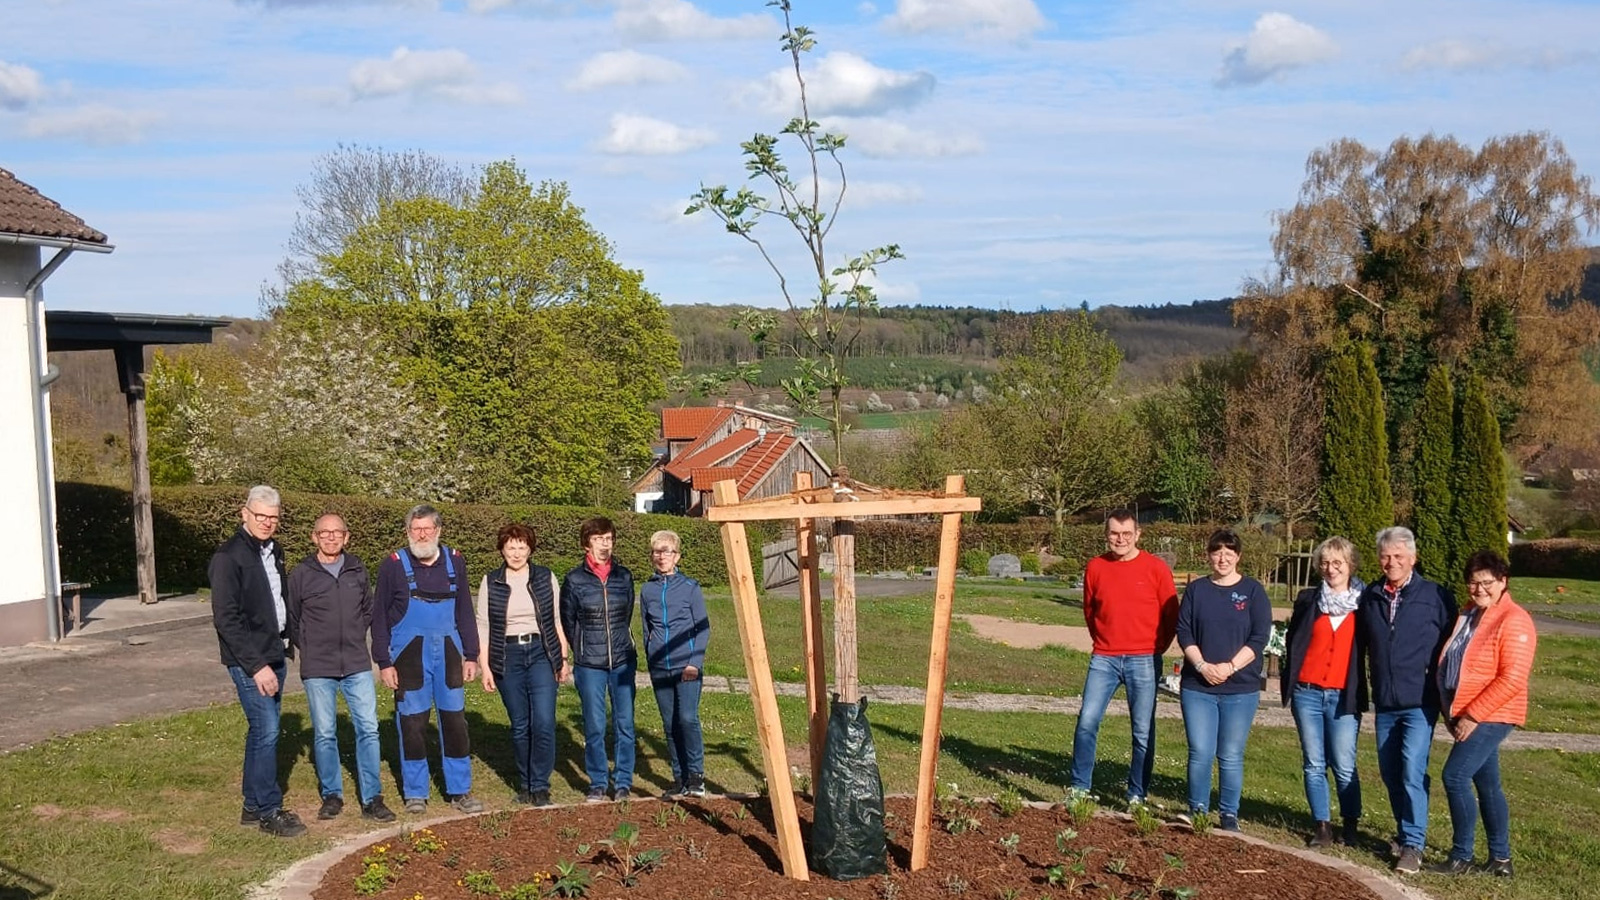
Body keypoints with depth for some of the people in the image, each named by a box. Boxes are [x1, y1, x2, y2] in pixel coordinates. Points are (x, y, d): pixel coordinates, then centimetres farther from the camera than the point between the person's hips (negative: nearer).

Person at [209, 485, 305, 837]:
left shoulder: (273, 551, 10)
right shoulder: (229, 557, -14)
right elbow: (226, 619, -18)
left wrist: (285, 636, 8)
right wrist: (256, 666, -20)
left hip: (273, 654, 8)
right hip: (248, 659, -8)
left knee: (262, 731, 13)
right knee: (266, 732, -7)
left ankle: (254, 805, 22)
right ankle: (269, 811, 3)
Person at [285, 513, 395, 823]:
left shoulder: (357, 570, 5)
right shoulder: (301, 574, -3)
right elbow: (291, 620, 6)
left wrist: (355, 642, 11)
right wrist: (309, 650, 6)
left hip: (357, 666, 2)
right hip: (318, 670, -2)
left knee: (368, 729, -1)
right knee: (324, 734, 6)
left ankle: (372, 798, 6)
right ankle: (332, 795, 20)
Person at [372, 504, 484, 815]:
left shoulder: (454, 562, 6)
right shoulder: (394, 565, -2)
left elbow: (465, 612, 12)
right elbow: (379, 617, 1)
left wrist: (471, 655, 8)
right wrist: (384, 663, -4)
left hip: (448, 654, 2)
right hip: (409, 655, -2)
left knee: (455, 721, 4)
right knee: (412, 723, 2)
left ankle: (459, 790, 14)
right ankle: (415, 792, 14)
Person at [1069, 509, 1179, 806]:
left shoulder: (1156, 568, -3)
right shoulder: (1095, 567, 4)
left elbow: (1171, 614, 4)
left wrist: (1157, 648, 5)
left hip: (1143, 661, -2)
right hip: (1104, 659, 2)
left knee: (1143, 732, 3)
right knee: (1087, 722, -6)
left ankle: (1137, 796, 14)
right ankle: (1079, 789, 5)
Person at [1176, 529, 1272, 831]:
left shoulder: (1253, 591, 2)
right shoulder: (1196, 590, 7)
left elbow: (1260, 637, -4)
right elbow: (1184, 632, 3)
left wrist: (1229, 667, -13)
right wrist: (1201, 666, -11)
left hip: (1241, 689, -1)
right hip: (1197, 686, 1)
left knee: (1231, 756, 3)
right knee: (1200, 753, 0)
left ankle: (1229, 815, 15)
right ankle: (1197, 812, 13)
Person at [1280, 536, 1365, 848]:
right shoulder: (1308, 600, 6)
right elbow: (1291, 642, 12)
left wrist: (1360, 689, -3)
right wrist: (1287, 681, 6)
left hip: (1344, 696, -2)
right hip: (1307, 693, 2)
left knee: (1344, 766, -3)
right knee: (1314, 764, 5)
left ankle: (1350, 825, 12)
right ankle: (1322, 826, 12)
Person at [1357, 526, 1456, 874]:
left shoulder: (1436, 596, -5)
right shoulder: (1369, 597, 6)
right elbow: (1361, 645, 15)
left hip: (1420, 702, -5)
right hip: (1384, 703, 5)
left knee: (1412, 772, -12)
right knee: (1390, 773, 12)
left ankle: (1412, 845, -5)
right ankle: (1404, 832, 28)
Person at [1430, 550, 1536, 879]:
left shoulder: (1514, 621, -13)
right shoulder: (1466, 618, 13)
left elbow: (1512, 679, -20)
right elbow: (1448, 667, 18)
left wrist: (1472, 715, -19)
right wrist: (1451, 712, 8)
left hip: (1491, 717, -8)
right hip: (1467, 717, 8)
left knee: (1455, 776, -14)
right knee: (1487, 785, 13)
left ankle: (1462, 856, -4)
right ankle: (1501, 857, 21)